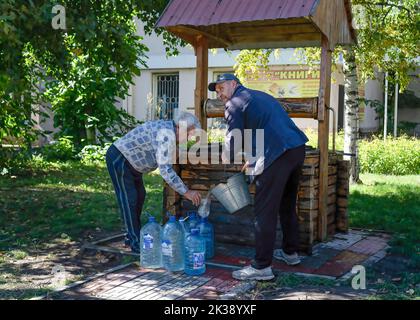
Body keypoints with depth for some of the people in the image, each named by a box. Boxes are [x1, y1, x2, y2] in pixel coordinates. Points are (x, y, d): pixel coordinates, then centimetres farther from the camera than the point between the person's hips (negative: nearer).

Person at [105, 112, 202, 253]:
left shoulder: (168, 128, 3)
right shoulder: (167, 134, -29)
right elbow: (165, 169, -33)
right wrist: (186, 192, -31)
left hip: (129, 162, 11)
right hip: (118, 159, -11)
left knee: (139, 196, 16)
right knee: (129, 199, -7)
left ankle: (132, 236, 27)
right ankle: (136, 244, -1)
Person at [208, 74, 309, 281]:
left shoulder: (234, 103, 1)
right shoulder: (260, 96, 28)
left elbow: (233, 139, -5)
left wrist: (227, 158, 15)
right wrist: (253, 161, 30)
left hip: (277, 155, -9)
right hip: (297, 148, 9)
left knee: (264, 212, -4)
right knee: (287, 205, 22)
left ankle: (262, 267, -2)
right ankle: (290, 252, 34)